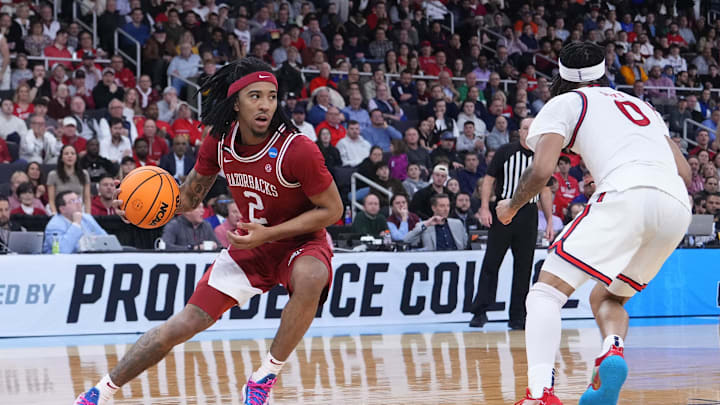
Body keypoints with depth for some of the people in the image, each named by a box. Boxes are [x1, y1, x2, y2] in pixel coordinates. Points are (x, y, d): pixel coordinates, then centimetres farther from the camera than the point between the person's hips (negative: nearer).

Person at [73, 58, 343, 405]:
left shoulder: (297, 149, -27)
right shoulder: (219, 141, -11)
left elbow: (332, 210, -17)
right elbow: (190, 196, 6)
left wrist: (268, 233, -24)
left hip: (300, 242, -4)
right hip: (251, 244, 4)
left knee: (310, 279, -41)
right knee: (182, 326, -1)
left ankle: (266, 376, -24)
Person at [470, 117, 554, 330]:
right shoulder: (506, 151, 1)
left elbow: (545, 191, 16)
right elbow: (489, 179, 1)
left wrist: (550, 222, 12)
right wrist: (485, 208, -10)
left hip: (529, 216, 3)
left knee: (524, 267, 3)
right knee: (491, 263, -4)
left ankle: (517, 317, 8)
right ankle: (480, 311, 0)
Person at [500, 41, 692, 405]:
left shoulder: (564, 103, 17)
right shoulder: (642, 106, 35)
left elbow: (542, 169, 4)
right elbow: (684, 172, 28)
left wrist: (511, 206, 21)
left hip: (625, 196, -6)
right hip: (677, 207, 6)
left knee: (547, 292, -2)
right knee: (606, 297, 24)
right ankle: (613, 351, -9)